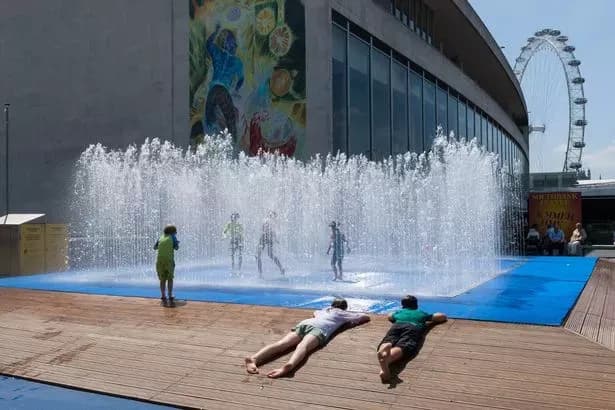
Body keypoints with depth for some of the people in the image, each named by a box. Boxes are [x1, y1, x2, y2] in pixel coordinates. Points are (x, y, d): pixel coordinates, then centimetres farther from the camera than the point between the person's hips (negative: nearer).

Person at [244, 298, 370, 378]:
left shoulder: (324, 310, 43)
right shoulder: (343, 313, 33)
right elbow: (366, 317, 38)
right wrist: (352, 320, 53)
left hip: (305, 322, 4)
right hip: (319, 328, -4)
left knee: (281, 343, -19)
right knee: (304, 346, -32)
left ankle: (254, 358, -44)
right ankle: (289, 365, -64)